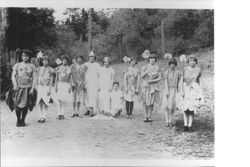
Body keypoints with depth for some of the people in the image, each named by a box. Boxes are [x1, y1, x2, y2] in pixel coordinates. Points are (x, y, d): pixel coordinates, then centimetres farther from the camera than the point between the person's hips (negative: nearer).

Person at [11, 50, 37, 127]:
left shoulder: (32, 66, 7)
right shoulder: (17, 65, 9)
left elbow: (34, 78, 4)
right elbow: (13, 76, 6)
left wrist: (32, 88, -6)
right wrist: (15, 85, -9)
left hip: (28, 88, 0)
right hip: (18, 87, 0)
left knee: (25, 105, 0)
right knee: (17, 104, -7)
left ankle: (23, 120, 14)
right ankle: (18, 120, 13)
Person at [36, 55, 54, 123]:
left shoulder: (50, 69, 1)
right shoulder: (39, 68, 12)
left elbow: (51, 80, -1)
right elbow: (37, 78, 16)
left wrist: (49, 89, -9)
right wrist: (36, 86, 8)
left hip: (47, 87, -3)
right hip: (40, 86, 4)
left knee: (45, 102, -6)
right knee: (40, 102, 1)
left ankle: (43, 117, -1)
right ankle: (41, 117, 8)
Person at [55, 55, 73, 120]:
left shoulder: (69, 69, 6)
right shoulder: (58, 68, 7)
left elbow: (70, 79, 4)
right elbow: (56, 78, 7)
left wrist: (70, 87, -4)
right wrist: (56, 86, -1)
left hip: (66, 85, 0)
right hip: (60, 84, 0)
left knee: (64, 100, 1)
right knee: (59, 100, -6)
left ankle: (62, 114, 8)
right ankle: (59, 114, -2)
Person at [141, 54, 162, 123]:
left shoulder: (157, 68, 4)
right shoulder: (145, 67, 7)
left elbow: (160, 78, 0)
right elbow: (142, 76, 1)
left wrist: (152, 81, -10)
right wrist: (146, 72, -18)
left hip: (153, 86, -1)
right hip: (145, 86, 1)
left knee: (151, 102, -2)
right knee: (145, 101, 0)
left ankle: (149, 116, 10)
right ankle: (145, 116, 12)